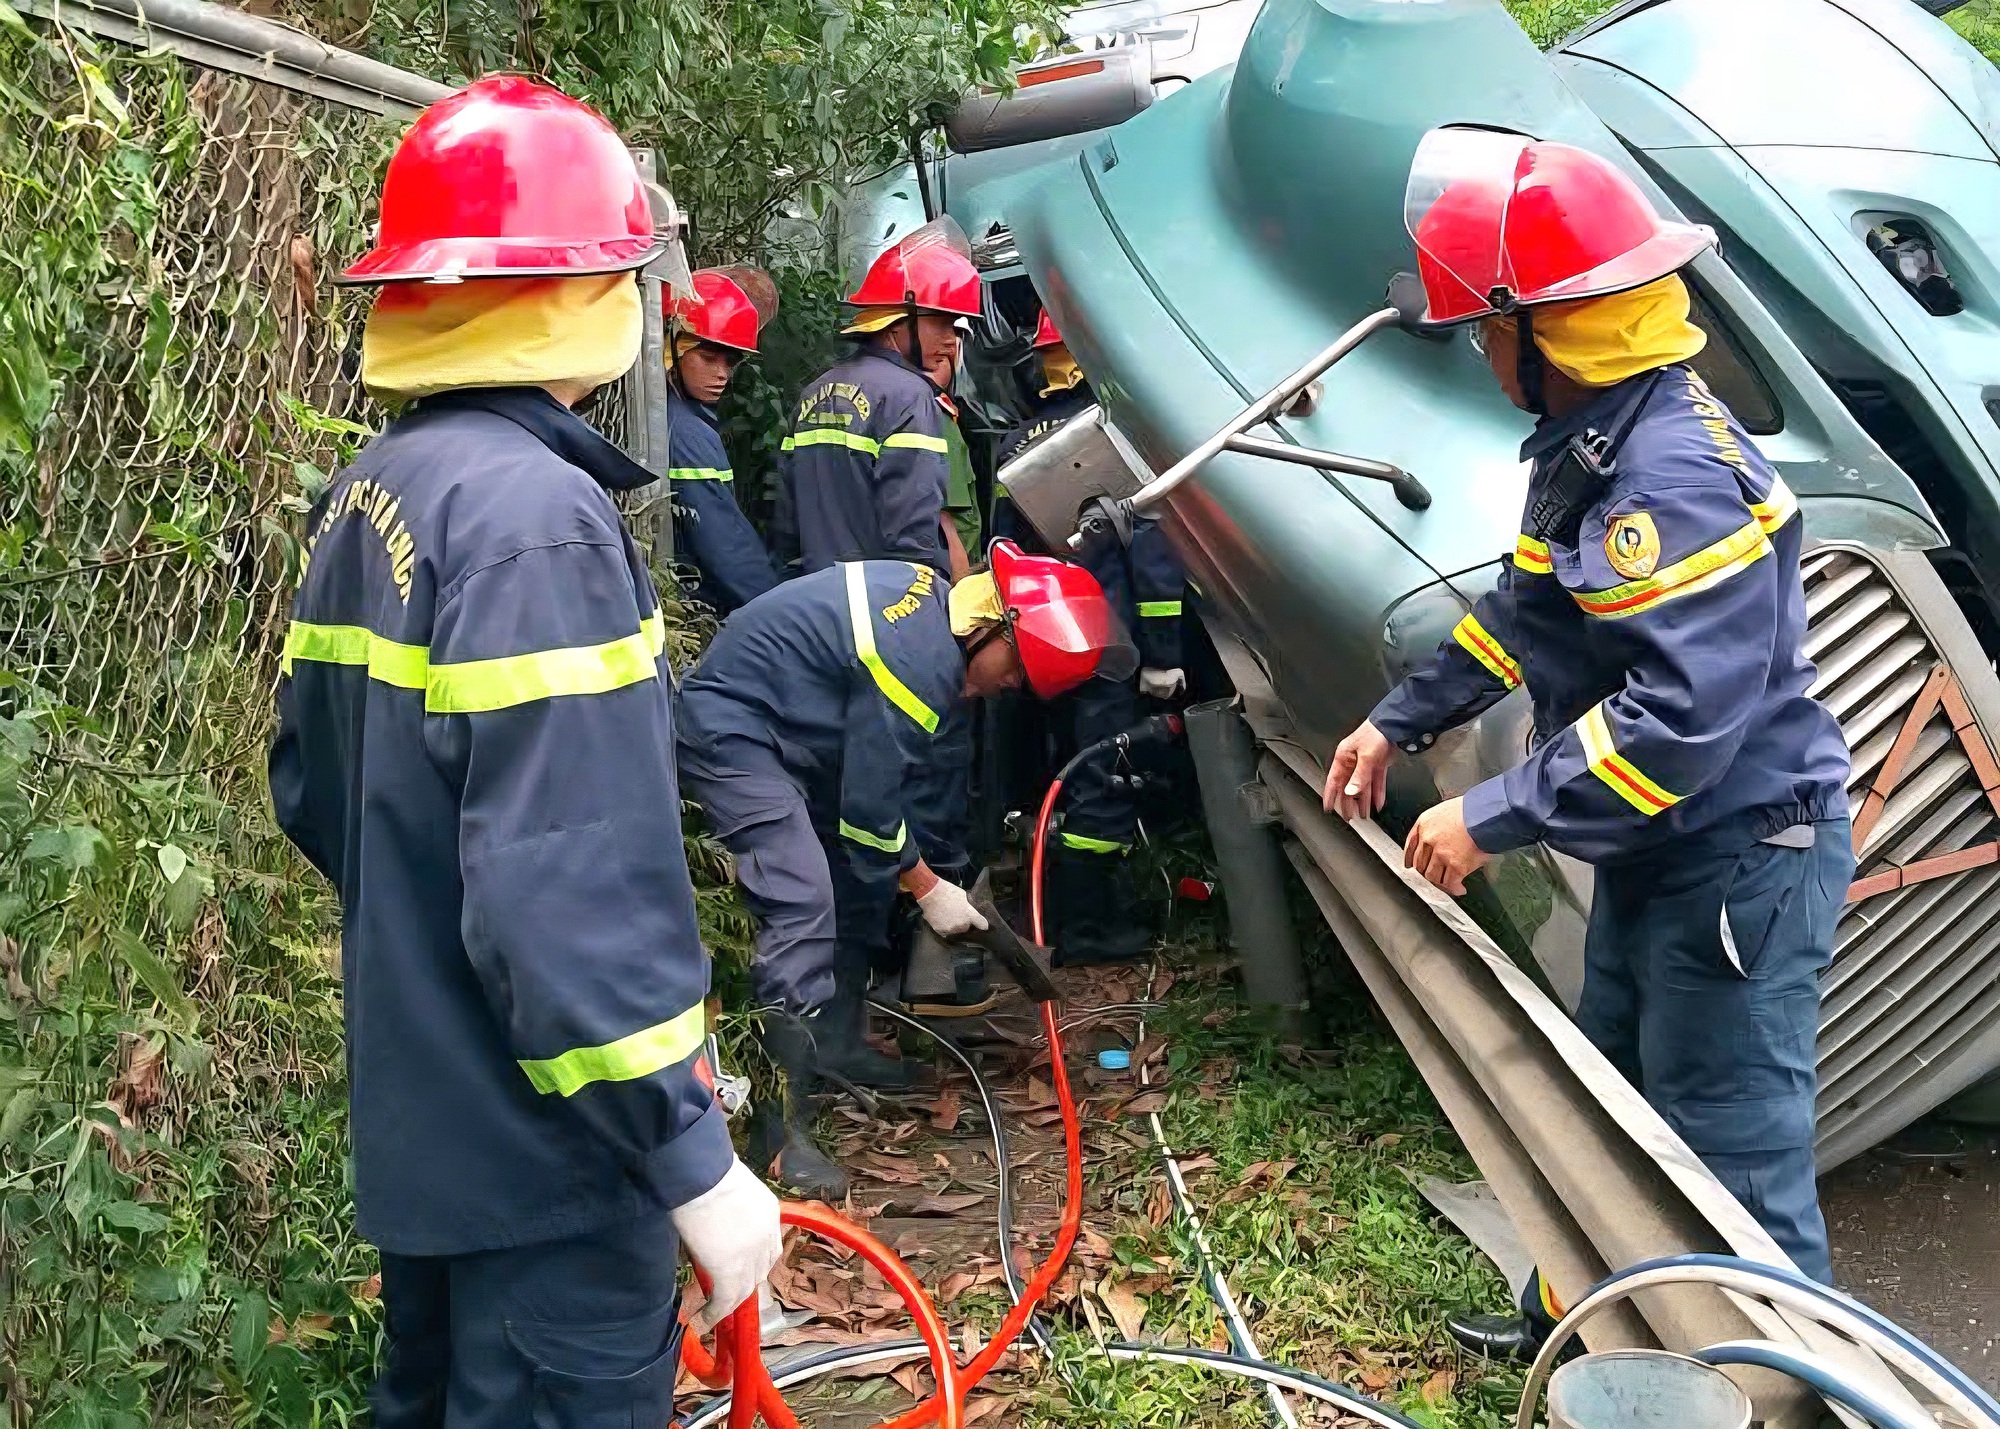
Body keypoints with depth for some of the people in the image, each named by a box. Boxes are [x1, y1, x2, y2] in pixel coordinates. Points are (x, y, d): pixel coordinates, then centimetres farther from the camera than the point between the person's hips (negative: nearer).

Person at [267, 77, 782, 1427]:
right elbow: (576, 892, -29)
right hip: (546, 1154, -9)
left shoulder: (366, 495, 6)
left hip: (420, 1115, 9)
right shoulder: (534, 515, -23)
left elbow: (313, 783, 13)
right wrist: (692, 1153, -24)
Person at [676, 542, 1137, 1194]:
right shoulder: (922, 665, -28)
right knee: (804, 904, -21)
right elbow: (869, 808, -19)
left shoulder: (929, 592, 2)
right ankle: (779, 1128, -19)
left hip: (786, 726, 11)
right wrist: (929, 890, -5)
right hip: (731, 730, -11)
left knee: (864, 876, 13)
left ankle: (836, 1045, 26)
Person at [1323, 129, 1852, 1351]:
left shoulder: (1677, 479, -28)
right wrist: (1399, 721, 17)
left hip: (1741, 860, -10)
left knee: (1735, 1160, 1)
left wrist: (1490, 820, -26)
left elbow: (1680, 720, -33)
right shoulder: (1589, 446, 5)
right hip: (1659, 852, 10)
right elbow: (1529, 612, 18)